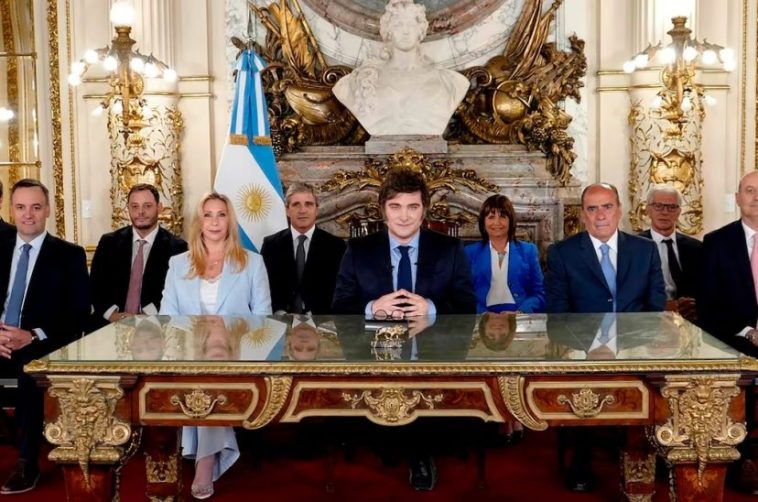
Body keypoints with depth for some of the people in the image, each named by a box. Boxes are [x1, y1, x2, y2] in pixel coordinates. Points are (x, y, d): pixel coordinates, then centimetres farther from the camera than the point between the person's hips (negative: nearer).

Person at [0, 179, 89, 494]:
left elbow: (79, 315, -4)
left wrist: (33, 337, -16)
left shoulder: (69, 255, 1)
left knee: (30, 368, -26)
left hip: (42, 348, -3)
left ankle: (27, 464, -13)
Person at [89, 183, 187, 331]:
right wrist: (112, 314, -9)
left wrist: (149, 315, -17)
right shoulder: (108, 242, 11)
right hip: (110, 323, 2)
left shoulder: (176, 247, 2)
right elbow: (95, 284, 9)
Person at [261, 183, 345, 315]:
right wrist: (279, 313, -12)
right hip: (279, 320, 1)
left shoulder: (335, 245, 3)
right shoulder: (271, 244, 8)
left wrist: (314, 315, -15)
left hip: (319, 319, -1)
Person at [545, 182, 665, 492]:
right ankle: (581, 460, -7)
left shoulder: (645, 249, 12)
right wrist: (589, 348, -17)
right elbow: (558, 311, -1)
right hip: (584, 349, -2)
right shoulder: (562, 253, 5)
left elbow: (657, 306, 9)